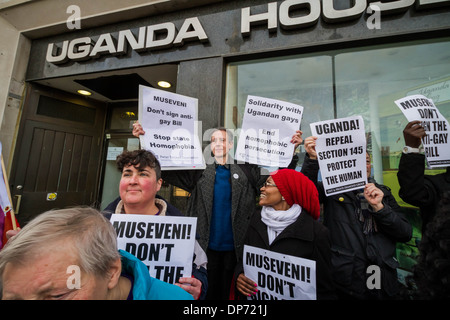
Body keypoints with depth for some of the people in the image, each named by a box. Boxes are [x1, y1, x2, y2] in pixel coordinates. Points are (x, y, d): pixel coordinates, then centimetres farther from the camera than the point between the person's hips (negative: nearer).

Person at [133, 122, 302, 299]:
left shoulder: (247, 172, -2)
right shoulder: (199, 172, -2)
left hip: (235, 247, 0)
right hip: (207, 245, 0)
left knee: (229, 292, 20)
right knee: (208, 291, 18)